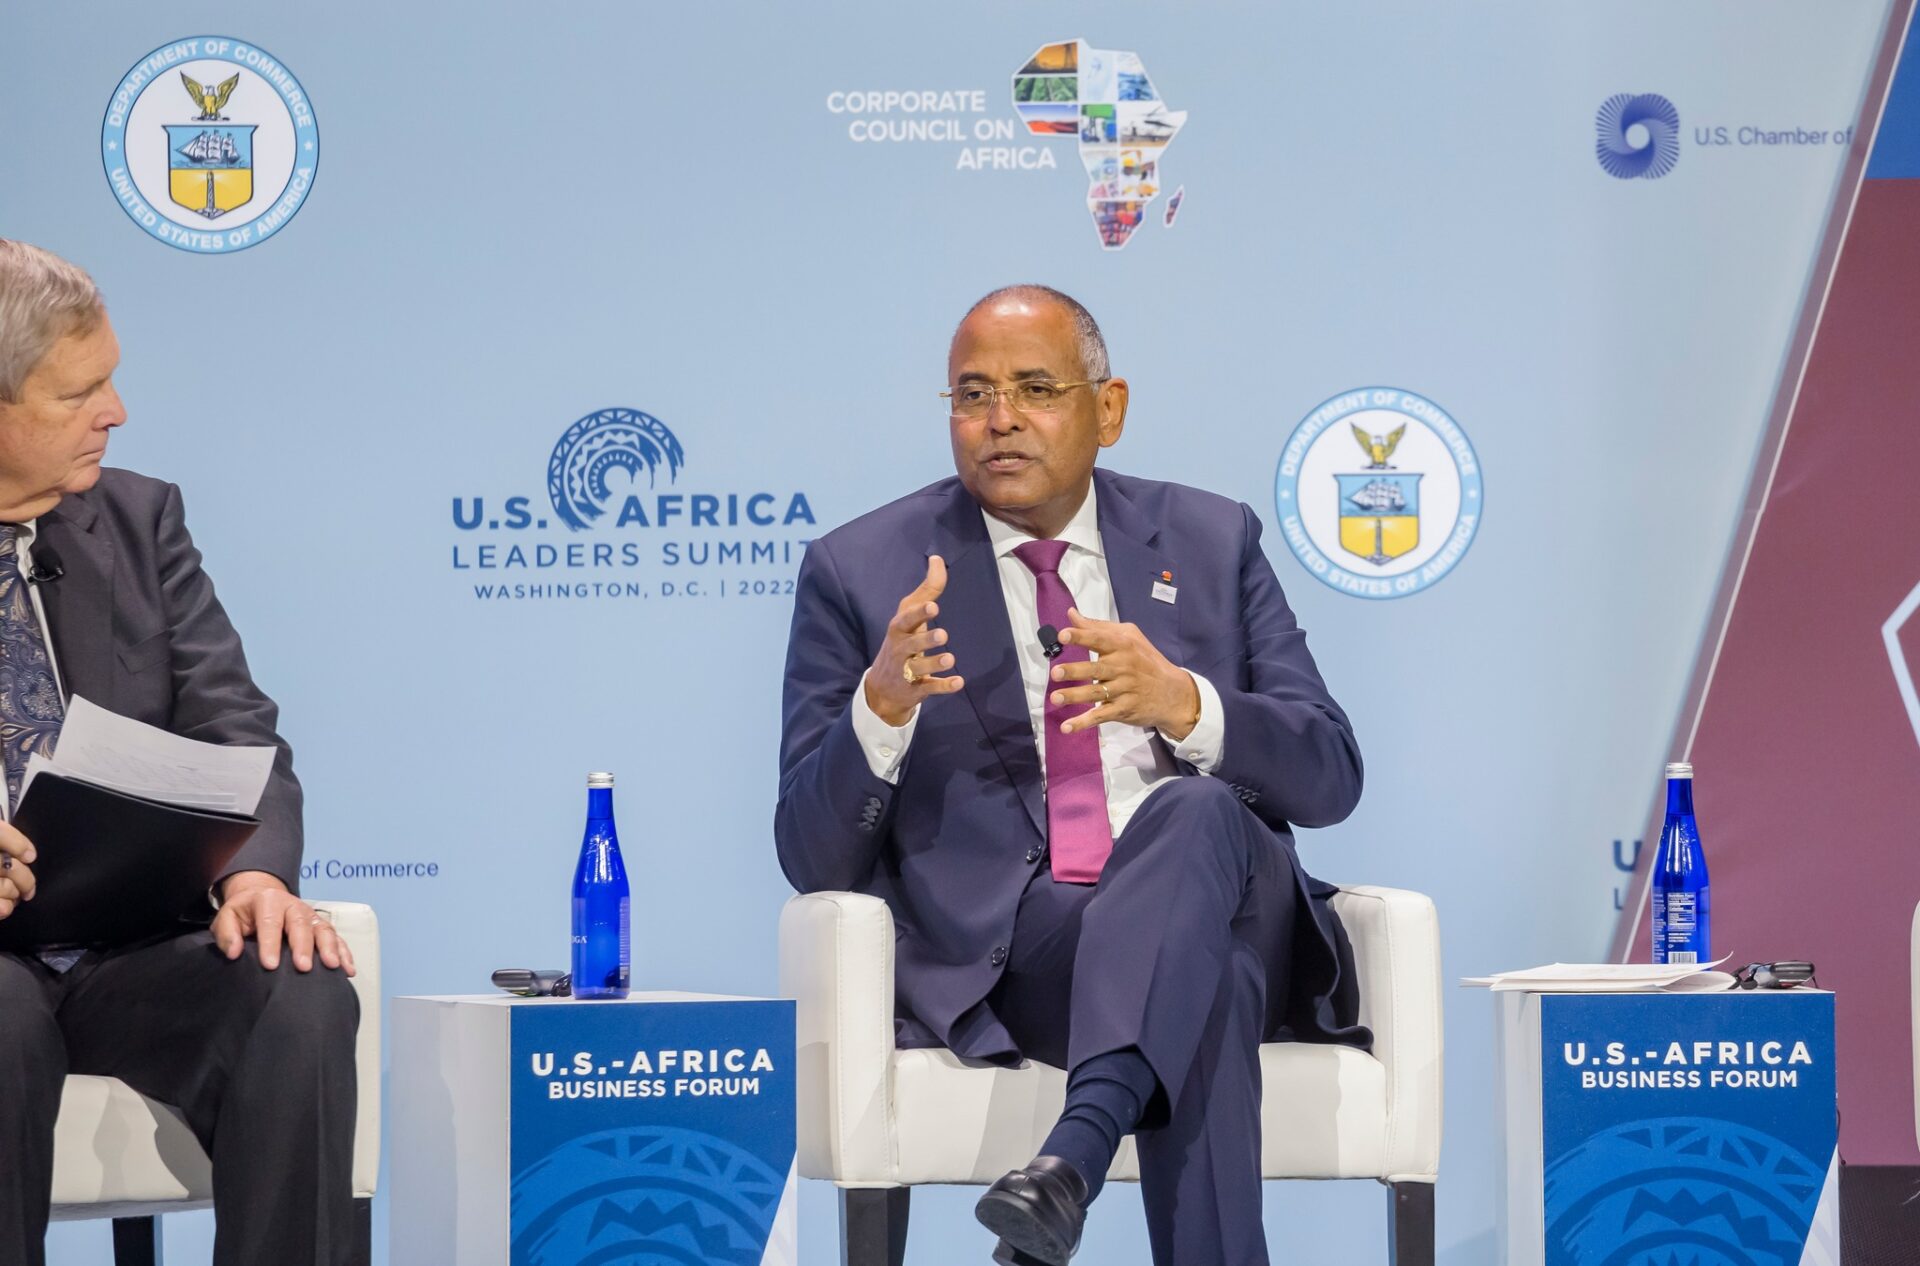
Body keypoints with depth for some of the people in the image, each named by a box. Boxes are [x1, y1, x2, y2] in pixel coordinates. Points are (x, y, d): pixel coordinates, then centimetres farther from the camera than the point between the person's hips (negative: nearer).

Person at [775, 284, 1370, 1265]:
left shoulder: (1211, 541, 16)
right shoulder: (861, 573, 9)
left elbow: (1329, 778, 7)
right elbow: (813, 859, 3)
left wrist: (1180, 703, -14)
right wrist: (882, 705, -19)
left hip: (1232, 909, 3)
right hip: (999, 953, -2)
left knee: (1196, 812, -36)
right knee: (1206, 985, -37)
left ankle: (1075, 1154, -50)